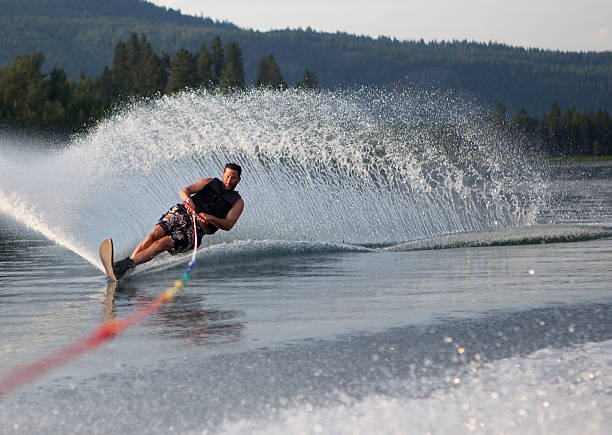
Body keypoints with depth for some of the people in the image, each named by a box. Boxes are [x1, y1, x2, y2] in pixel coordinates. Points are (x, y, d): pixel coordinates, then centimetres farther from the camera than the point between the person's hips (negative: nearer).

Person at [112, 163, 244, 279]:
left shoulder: (238, 202, 11)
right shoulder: (210, 182, 18)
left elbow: (228, 224, -3)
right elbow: (184, 191, 8)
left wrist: (210, 218, -22)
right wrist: (187, 199, -17)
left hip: (197, 228, -3)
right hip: (181, 213, 3)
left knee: (163, 243, -25)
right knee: (156, 233, -27)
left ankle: (125, 265, -37)